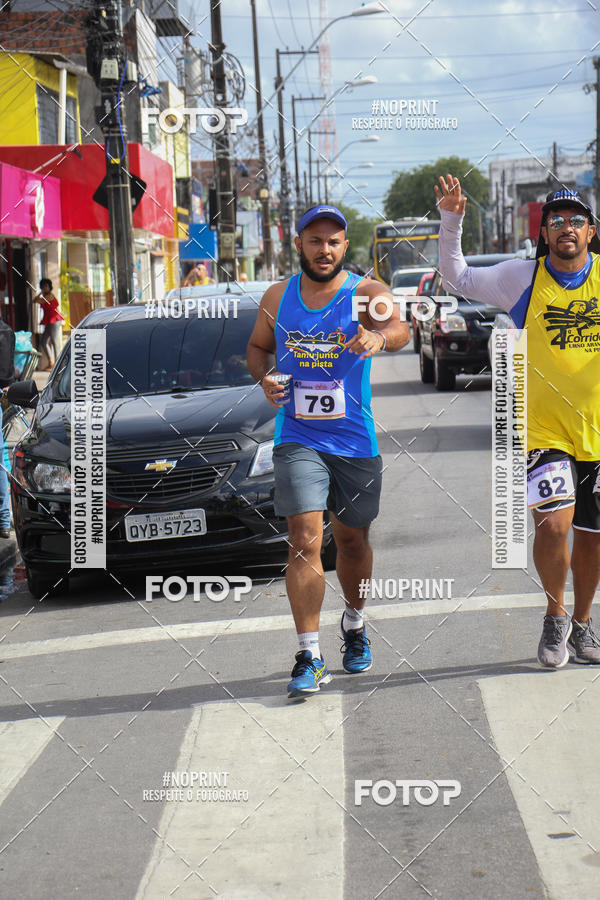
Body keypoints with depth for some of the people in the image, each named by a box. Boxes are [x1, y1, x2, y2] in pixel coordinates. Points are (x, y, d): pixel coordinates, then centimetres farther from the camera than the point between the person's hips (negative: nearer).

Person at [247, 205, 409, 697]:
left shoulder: (366, 292, -8)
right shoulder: (278, 296, 2)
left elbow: (399, 328, -28)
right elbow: (258, 346, 17)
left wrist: (381, 336, -52)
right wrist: (265, 376, -6)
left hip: (355, 440, 0)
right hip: (297, 438, 0)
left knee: (353, 540, 15)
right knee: (305, 540, -13)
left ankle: (354, 623, 42)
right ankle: (309, 657, -13)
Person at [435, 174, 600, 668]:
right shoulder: (523, 277, -1)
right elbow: (458, 279, 4)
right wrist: (451, 220, -8)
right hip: (542, 428, -2)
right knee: (553, 524, -17)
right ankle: (555, 618, 7)